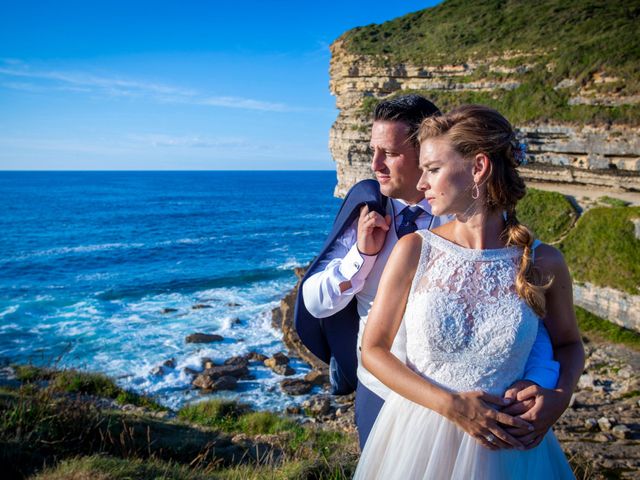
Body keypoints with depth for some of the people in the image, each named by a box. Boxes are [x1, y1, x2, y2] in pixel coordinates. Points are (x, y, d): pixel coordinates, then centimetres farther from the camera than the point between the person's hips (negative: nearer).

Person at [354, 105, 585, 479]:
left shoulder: (543, 262, -9)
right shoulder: (414, 250, -11)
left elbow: (569, 343, 9)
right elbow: (373, 350, -6)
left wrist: (558, 397, -10)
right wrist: (450, 406, -16)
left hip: (506, 449, 1)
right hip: (417, 437, 0)